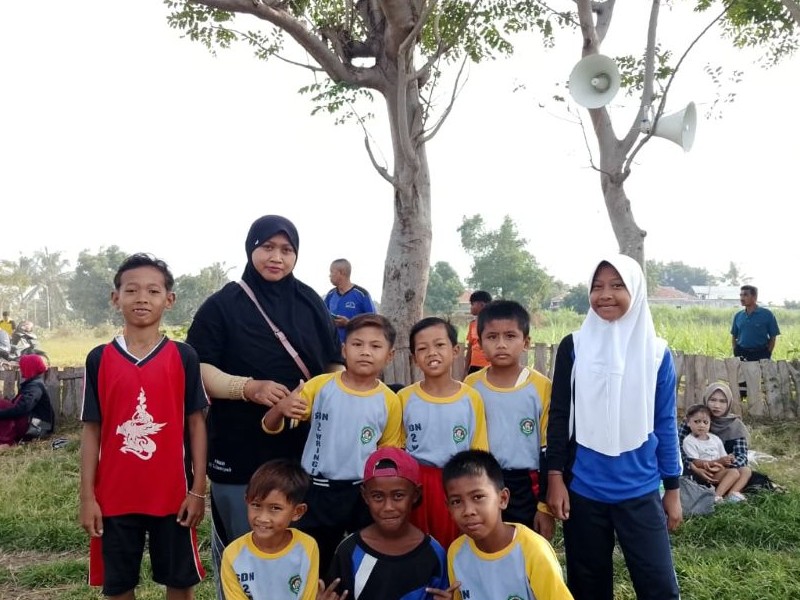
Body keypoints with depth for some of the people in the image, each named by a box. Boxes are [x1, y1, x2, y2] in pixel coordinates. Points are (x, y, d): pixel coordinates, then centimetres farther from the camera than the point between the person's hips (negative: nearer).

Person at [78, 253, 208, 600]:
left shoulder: (184, 358, -3)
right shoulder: (99, 359, -1)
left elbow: (196, 424, -1)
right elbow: (91, 430, 1)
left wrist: (198, 489, -4)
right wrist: (87, 496, -2)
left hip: (173, 493, -1)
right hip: (114, 496, 1)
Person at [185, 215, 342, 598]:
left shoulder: (310, 304, 7)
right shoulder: (222, 306, -4)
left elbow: (334, 365, 13)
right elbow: (198, 369, -10)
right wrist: (248, 387, -25)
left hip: (303, 447, 3)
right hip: (239, 449, -3)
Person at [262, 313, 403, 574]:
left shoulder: (389, 401, -3)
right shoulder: (320, 386, -5)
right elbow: (271, 427, -4)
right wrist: (280, 408, -25)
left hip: (364, 494, 0)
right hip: (317, 492, 0)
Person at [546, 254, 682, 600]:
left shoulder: (657, 353, -1)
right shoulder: (573, 347, -2)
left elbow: (666, 424, 4)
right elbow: (559, 416, 1)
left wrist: (672, 489, 6)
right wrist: (555, 478, -3)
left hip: (640, 492, 0)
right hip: (583, 490, 0)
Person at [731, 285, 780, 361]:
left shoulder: (767, 314, -3)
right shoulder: (738, 316, 8)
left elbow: (773, 337, -1)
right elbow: (734, 336, 14)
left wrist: (767, 355, -7)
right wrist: (736, 353, 3)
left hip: (760, 355, -3)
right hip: (741, 355, 4)